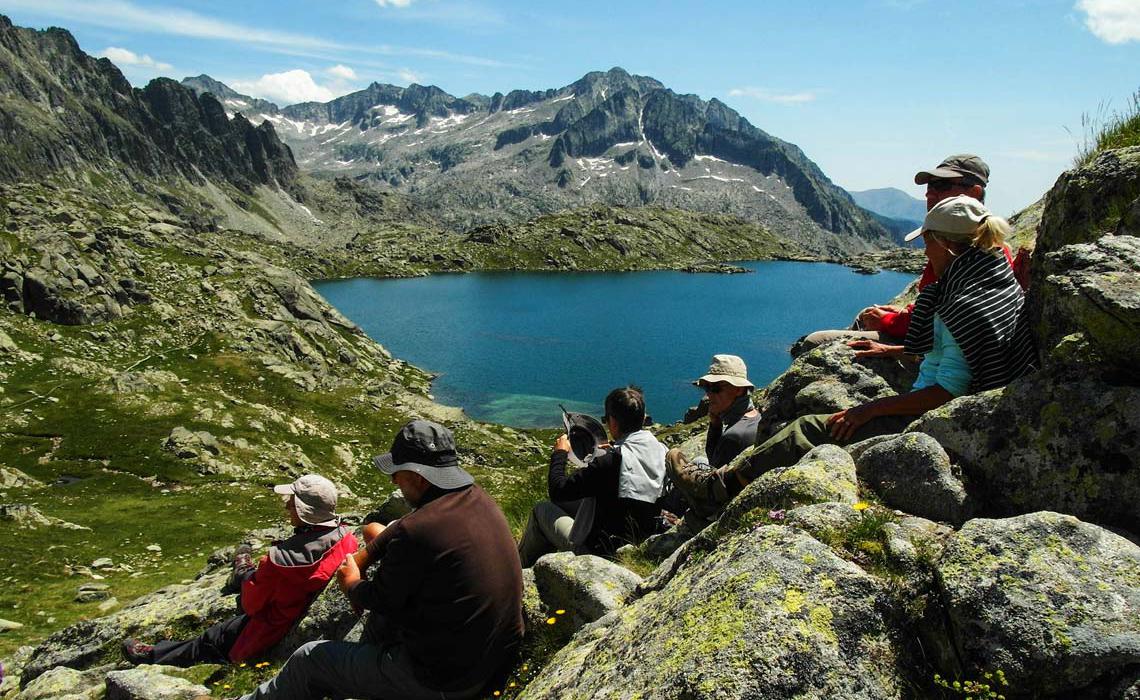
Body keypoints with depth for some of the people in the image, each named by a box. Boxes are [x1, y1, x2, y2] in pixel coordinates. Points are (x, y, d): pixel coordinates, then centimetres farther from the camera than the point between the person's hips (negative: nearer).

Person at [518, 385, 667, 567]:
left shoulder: (612, 461, -28)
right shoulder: (662, 452, -7)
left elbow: (558, 491, -19)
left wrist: (559, 454, -3)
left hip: (602, 550, -7)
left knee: (542, 509, 14)